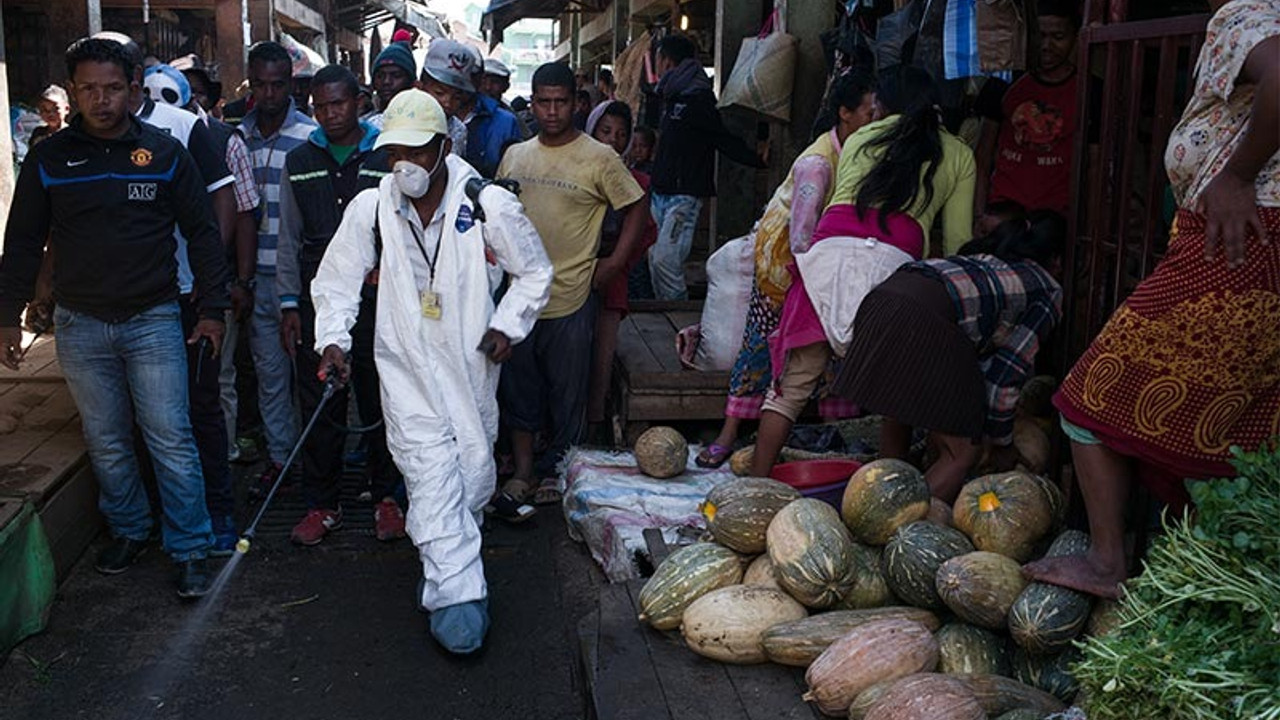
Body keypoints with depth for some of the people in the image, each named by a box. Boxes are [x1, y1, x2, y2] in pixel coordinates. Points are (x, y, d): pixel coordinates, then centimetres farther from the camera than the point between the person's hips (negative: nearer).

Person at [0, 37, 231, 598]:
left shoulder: (165, 153, -1)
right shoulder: (48, 159, 2)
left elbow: (201, 232, 3)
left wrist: (212, 308, 0)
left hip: (154, 320, -2)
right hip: (80, 324, 2)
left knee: (172, 441, -3)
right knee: (106, 442, 12)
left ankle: (190, 551, 7)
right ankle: (128, 531, 30)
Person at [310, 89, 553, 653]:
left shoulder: (488, 205, -9)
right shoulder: (370, 209, -5)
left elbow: (535, 272, 4)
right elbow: (335, 281, 7)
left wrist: (507, 327, -7)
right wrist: (332, 340, -6)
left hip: (471, 366, 1)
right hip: (408, 370, 0)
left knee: (474, 475, 10)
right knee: (433, 479, -11)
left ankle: (444, 572, 35)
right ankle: (458, 597, -8)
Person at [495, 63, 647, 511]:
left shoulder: (598, 159, -5)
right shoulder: (515, 156, 9)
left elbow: (635, 209, -1)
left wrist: (615, 264, -6)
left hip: (571, 298, -4)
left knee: (567, 393, 6)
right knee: (517, 387, 10)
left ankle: (557, 468, 22)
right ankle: (522, 470, 21)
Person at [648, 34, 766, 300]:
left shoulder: (697, 101, -13)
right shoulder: (674, 98, 16)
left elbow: (725, 140, -14)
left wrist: (758, 160, -19)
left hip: (685, 195, -9)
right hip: (662, 193, 9)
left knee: (666, 259, -16)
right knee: (656, 259, 8)